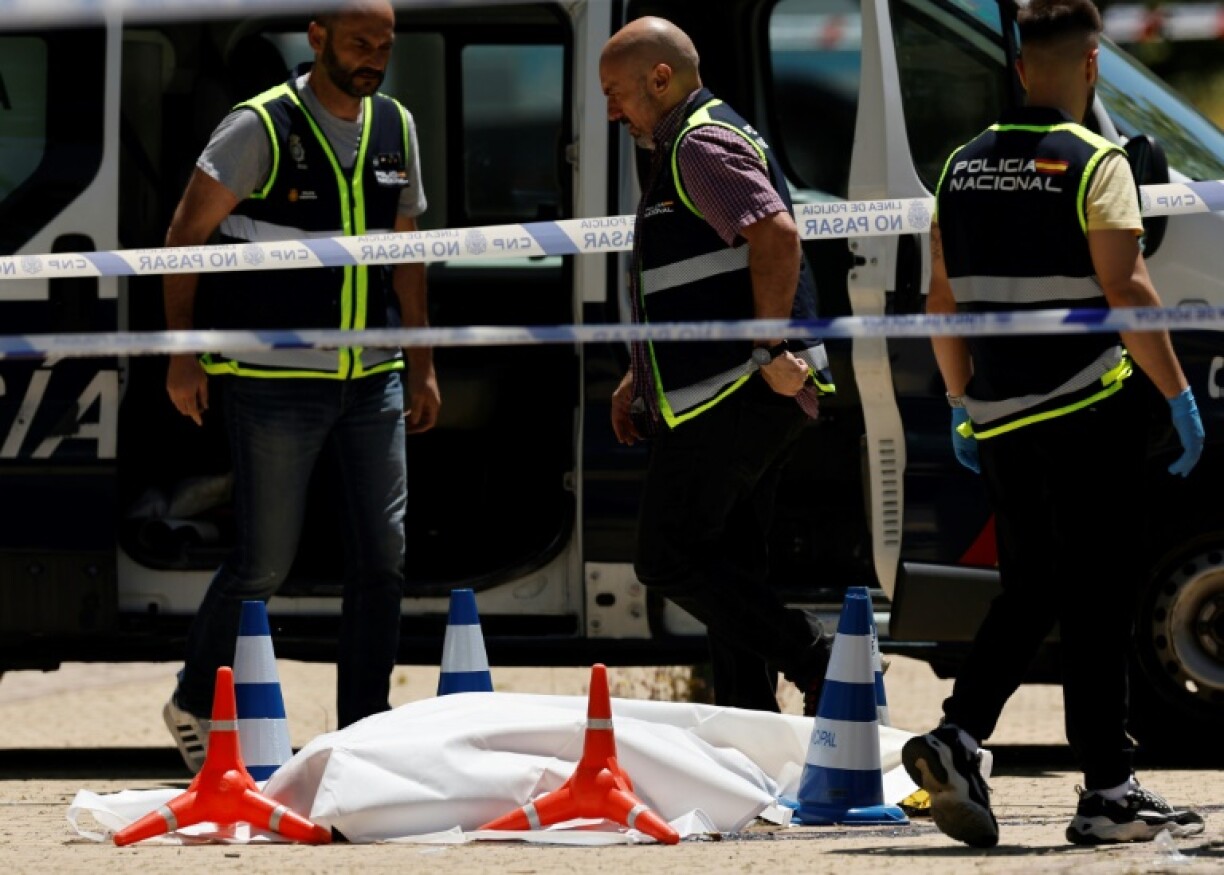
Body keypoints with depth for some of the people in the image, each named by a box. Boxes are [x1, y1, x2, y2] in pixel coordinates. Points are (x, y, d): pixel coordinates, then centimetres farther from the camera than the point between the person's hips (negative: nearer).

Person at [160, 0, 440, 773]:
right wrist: (183, 352, -11)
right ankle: (195, 705, 19)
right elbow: (187, 236, -5)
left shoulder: (395, 129, 8)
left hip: (373, 378, 5)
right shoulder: (262, 128, -9)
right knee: (265, 562, -2)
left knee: (383, 555, -1)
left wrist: (422, 368, 15)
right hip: (276, 381, -5)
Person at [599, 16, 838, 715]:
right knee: (730, 566, 10)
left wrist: (772, 351, -25)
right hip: (734, 399, 11)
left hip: (731, 397, -11)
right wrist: (641, 379, 26)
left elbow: (777, 235, -26)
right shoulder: (683, 150, 23)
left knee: (670, 558, -10)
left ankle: (819, 665, -12)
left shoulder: (703, 146, -11)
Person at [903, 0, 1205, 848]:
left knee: (1029, 590, 15)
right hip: (1089, 411, -6)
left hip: (1001, 418, 6)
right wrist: (1180, 395, -9)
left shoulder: (965, 167, 9)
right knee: (1096, 600, 0)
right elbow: (1127, 292, -15)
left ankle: (957, 737, -4)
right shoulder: (1095, 165, -10)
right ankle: (1108, 791, 3)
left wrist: (963, 402, 21)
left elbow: (943, 300, 12)